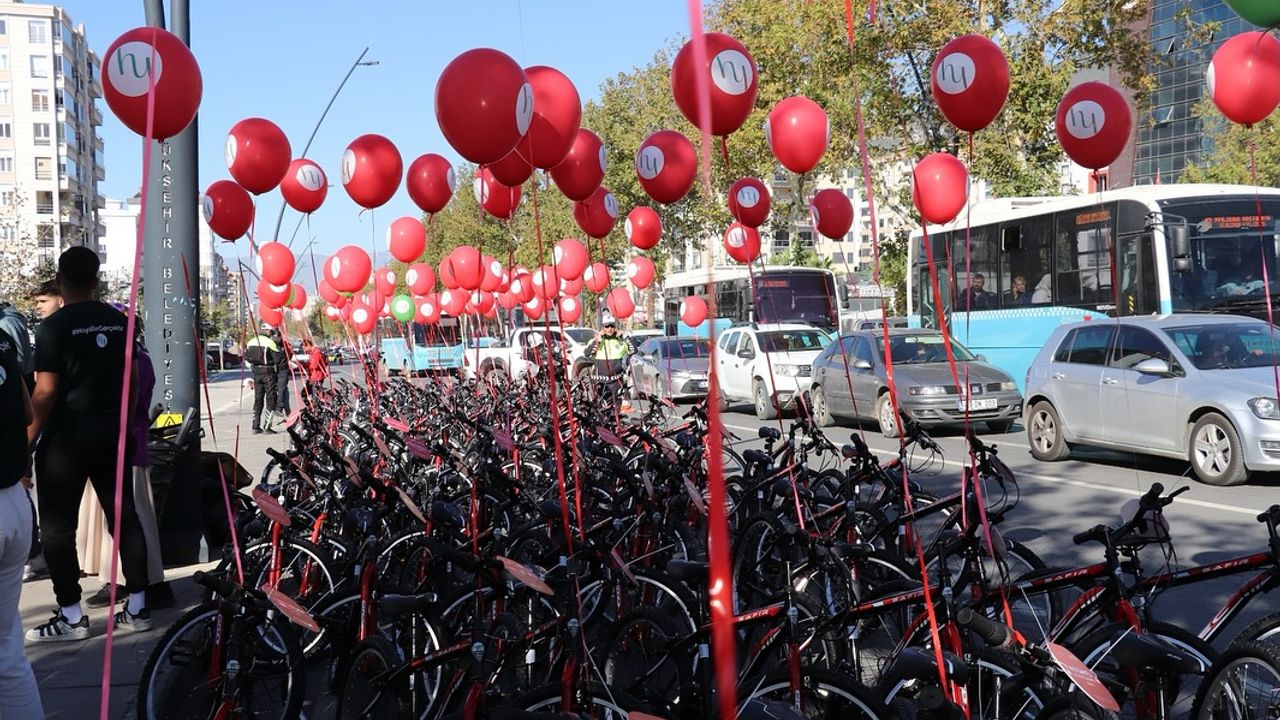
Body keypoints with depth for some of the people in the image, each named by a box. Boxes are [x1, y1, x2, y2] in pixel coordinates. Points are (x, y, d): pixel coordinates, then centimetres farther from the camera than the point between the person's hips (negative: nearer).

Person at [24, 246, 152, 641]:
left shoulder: (53, 326, -11)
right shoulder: (118, 320, 5)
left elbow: (46, 391, -14)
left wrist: (28, 440, -8)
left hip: (67, 435, -5)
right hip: (112, 431, 6)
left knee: (57, 526, 4)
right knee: (124, 516, 9)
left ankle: (71, 617, 6)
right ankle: (137, 607, 13)